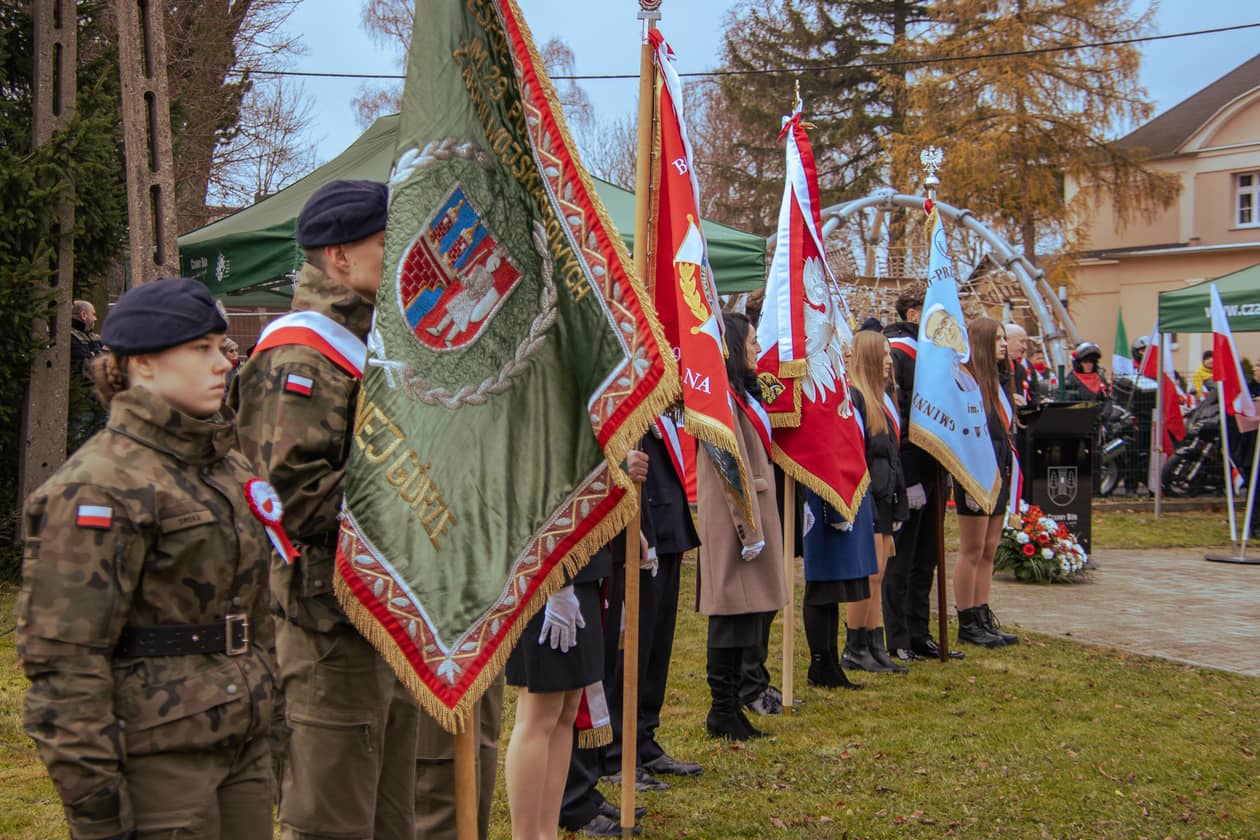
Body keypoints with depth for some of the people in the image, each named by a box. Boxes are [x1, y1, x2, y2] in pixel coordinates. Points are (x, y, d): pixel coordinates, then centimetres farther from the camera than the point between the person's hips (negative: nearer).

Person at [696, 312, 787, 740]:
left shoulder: (742, 394, 17)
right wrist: (750, 529, -20)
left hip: (754, 512, 10)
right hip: (735, 516, -10)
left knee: (746, 607, 11)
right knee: (733, 608, -6)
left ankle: (727, 706, 17)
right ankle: (723, 710, 0)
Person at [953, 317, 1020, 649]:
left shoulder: (995, 381, 15)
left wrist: (1007, 473, 15)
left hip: (998, 475, 9)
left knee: (988, 552, 11)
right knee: (972, 552, -2)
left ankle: (983, 619, 17)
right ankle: (967, 624, 5)